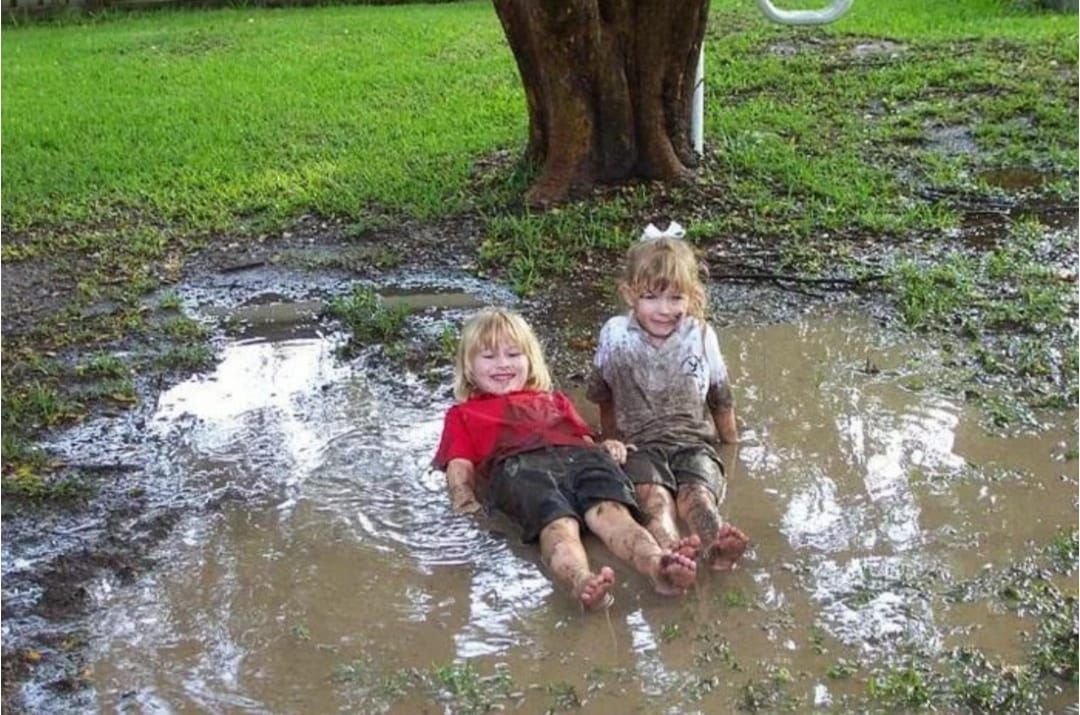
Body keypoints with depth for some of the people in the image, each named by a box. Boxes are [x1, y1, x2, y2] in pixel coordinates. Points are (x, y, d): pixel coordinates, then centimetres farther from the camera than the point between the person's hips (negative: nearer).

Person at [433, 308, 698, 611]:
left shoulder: (553, 400, 46)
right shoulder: (463, 414, 37)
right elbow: (460, 464, 21)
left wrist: (605, 447, 7)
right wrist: (464, 500, 0)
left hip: (577, 456, 3)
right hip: (518, 465, -3)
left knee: (610, 511, -32)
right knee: (558, 524, -37)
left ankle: (658, 566, -60)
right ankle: (582, 582, -67)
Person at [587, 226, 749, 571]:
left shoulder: (701, 336, 3)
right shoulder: (616, 335, 0)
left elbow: (721, 399, 17)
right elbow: (603, 396, 14)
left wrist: (732, 443, 24)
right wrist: (612, 441, 17)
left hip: (694, 442, 2)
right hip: (640, 444, -1)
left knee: (697, 492, -31)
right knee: (653, 492, -34)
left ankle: (715, 543, -61)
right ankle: (668, 544, -64)